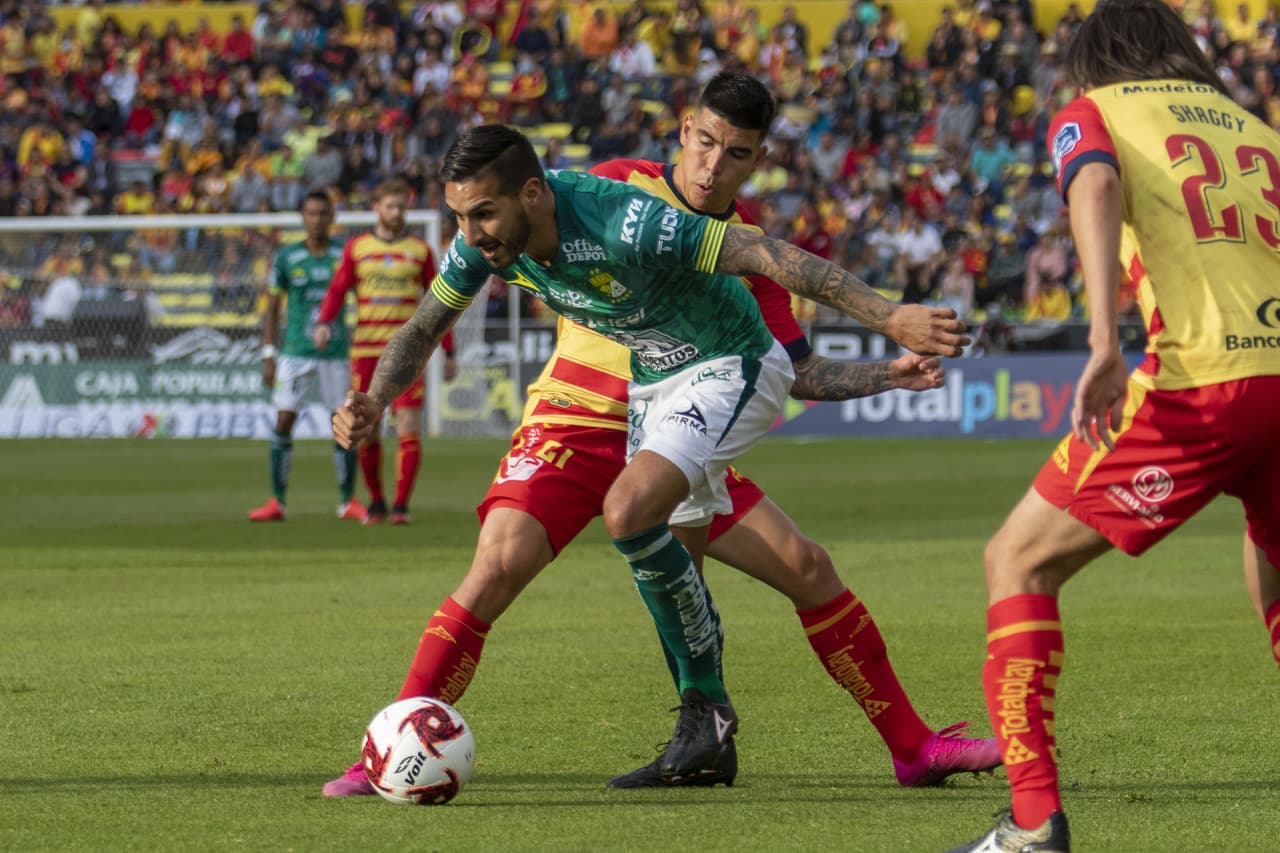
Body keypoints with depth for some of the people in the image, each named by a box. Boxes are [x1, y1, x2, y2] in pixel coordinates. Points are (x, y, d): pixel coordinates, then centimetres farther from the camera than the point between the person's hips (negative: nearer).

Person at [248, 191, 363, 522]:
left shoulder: (345, 256, 1)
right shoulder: (286, 257, 2)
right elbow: (272, 308, 6)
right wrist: (268, 356, 0)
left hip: (336, 354, 0)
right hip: (295, 354, 0)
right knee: (283, 424, -6)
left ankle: (348, 502, 12)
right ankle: (277, 503, 0)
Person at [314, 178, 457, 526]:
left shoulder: (420, 250, 8)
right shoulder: (357, 247, 9)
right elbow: (337, 291, 5)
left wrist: (449, 353, 9)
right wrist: (324, 323, -15)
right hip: (365, 350, 1)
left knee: (409, 429, -11)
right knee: (366, 432, 3)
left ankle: (401, 505, -7)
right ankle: (376, 502, 18)